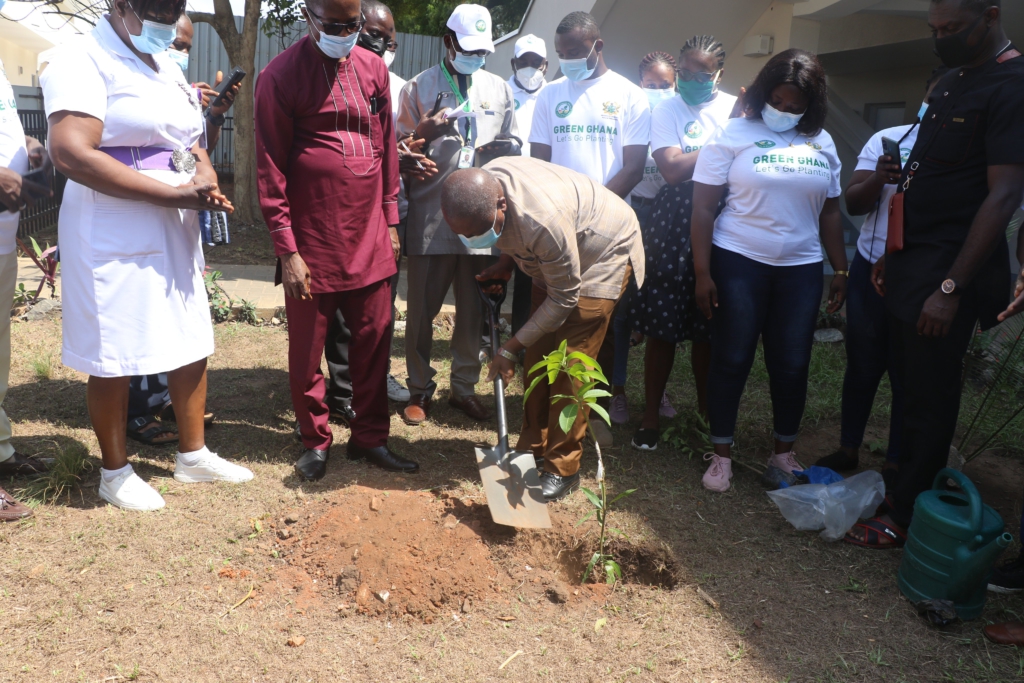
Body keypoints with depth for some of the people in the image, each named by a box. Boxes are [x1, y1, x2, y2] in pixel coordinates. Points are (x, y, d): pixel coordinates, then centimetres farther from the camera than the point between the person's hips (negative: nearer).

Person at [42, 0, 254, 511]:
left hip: (175, 232, 8)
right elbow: (71, 154, -24)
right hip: (113, 237, -8)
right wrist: (176, 194, -23)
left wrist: (205, 172, -5)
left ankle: (193, 455, 29)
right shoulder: (83, 62, -12)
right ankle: (115, 472, 21)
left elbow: (189, 142, 20)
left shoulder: (165, 66, 15)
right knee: (114, 358, 3)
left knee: (191, 344, 13)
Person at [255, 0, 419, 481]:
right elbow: (271, 169, -8)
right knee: (307, 349, 7)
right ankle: (315, 441, 26)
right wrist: (287, 249, -10)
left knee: (373, 340, 9)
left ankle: (370, 437, 24)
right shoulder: (280, 76, -7)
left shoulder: (373, 69, 7)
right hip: (313, 243, -4)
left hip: (370, 241, 4)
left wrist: (390, 219, 13)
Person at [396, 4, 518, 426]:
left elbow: (511, 146, 19)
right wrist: (425, 132, -15)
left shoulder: (499, 89, 13)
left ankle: (464, 387, 21)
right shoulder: (419, 87, 4)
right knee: (422, 308, 4)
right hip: (430, 216, -2)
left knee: (473, 309, 7)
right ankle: (420, 389, 19)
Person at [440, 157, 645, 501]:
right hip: (552, 261, 8)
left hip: (605, 253, -8)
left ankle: (563, 470, 1)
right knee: (538, 356, 7)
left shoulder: (543, 220, -42)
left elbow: (564, 298, -28)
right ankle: (532, 448, 20)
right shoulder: (480, 186, -19)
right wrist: (505, 261, -6)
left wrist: (511, 348, -22)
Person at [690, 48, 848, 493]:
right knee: (732, 360, 2)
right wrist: (702, 273, -11)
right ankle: (721, 454, 16)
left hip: (801, 268, 4)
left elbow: (829, 211, 14)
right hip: (738, 263, -3)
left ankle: (784, 452, 25)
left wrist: (840, 270, 9)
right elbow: (703, 208, -6)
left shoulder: (821, 143, 9)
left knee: (792, 364, 7)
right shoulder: (733, 134, -3)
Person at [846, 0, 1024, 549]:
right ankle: (900, 486, 29)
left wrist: (952, 287, -21)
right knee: (911, 385, 15)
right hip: (910, 265, 8)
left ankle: (903, 517, 14)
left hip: (946, 273, -8)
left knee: (929, 400, 2)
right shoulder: (951, 82, 15)